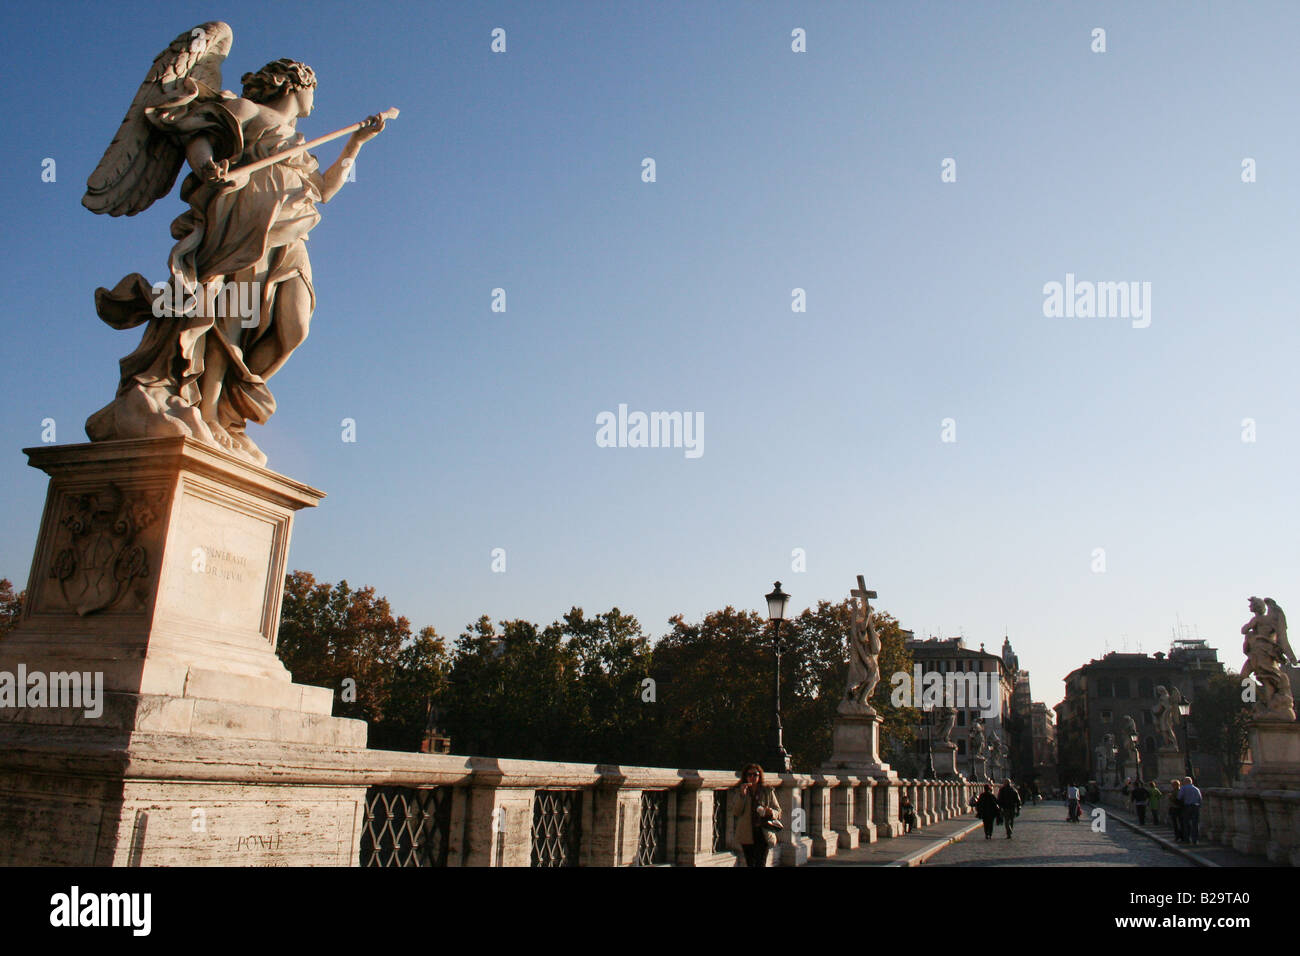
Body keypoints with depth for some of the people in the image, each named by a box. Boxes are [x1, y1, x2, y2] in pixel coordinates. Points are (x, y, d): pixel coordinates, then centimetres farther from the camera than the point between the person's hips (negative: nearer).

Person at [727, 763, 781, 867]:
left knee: (760, 864, -12)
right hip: (746, 836, 1)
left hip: (763, 835, -1)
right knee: (750, 864, 4)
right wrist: (742, 795, -13)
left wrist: (771, 812, -13)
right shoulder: (738, 792, 8)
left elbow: (778, 812, 10)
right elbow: (734, 813, -3)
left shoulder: (768, 792, 8)